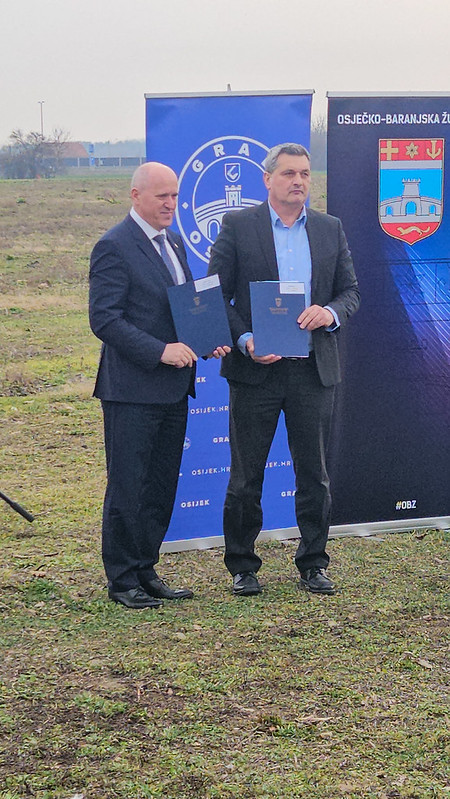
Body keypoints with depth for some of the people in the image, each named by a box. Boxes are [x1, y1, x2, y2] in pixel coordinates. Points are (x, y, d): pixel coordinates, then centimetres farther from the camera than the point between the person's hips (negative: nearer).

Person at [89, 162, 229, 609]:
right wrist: (160, 351, -23)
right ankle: (122, 580, 8)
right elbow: (104, 319, -17)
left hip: (173, 388, 8)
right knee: (128, 487, -1)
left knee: (161, 486, 13)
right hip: (132, 390, -8)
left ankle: (145, 571, 23)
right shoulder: (114, 247, -11)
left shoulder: (173, 244, 16)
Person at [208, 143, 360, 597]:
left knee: (315, 474, 8)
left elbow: (350, 290, 12)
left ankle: (313, 564, 21)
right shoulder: (237, 226, -1)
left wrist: (331, 313, -11)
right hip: (255, 369, -3)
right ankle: (242, 566, 17)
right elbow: (215, 294, -2)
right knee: (246, 477, 4)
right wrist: (244, 340, -15)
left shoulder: (330, 230, 10)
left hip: (314, 369, 3)